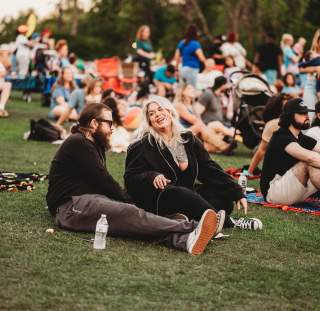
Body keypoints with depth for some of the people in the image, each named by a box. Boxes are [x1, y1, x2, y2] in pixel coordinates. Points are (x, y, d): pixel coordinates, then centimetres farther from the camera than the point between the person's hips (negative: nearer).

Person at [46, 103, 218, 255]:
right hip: (72, 207, -9)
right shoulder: (78, 143, -5)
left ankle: (184, 239, -46)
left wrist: (129, 203, 2)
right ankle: (192, 228, -46)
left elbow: (103, 181, 19)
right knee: (130, 214, -28)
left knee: (130, 213, -19)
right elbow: (103, 181, -9)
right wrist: (130, 201, 0)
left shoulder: (94, 146, 26)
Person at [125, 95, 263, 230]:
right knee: (180, 194, -36)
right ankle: (229, 222, -34)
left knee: (224, 195, -11)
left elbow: (210, 169, 8)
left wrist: (237, 193, 1)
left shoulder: (188, 139, 9)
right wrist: (152, 176, -28)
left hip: (186, 196, 6)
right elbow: (130, 179, -6)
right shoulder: (142, 146, -3)